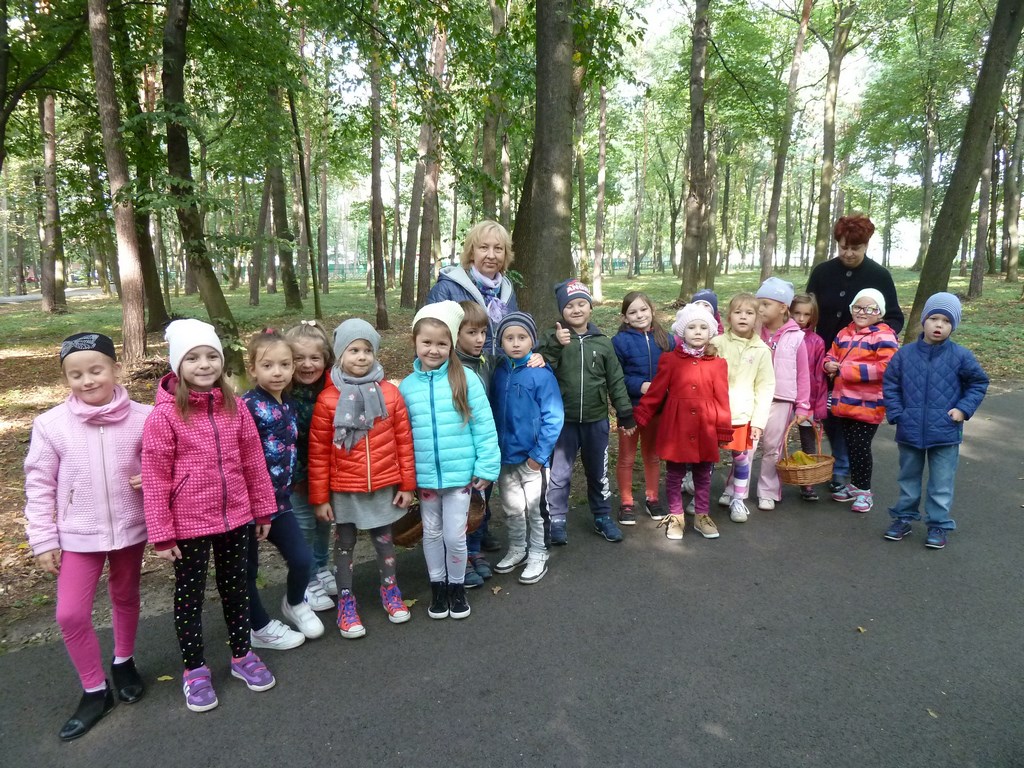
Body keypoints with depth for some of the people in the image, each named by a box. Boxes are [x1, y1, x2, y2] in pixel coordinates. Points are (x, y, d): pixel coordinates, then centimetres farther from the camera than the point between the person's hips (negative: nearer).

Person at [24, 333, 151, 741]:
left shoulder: (142, 418, -12)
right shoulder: (51, 424, -11)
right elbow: (39, 486, -4)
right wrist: (43, 540, -4)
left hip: (130, 528, 0)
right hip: (77, 535, 0)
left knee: (126, 599, 19)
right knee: (70, 614, -1)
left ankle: (124, 662, 45)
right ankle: (96, 691, 21)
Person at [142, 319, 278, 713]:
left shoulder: (234, 407, -2)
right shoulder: (164, 415, -13)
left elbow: (253, 462, 4)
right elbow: (155, 478, -11)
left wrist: (263, 510, 8)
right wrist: (161, 533, -11)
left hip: (235, 518, 4)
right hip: (189, 524, -3)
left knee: (235, 588, 19)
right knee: (190, 596, 13)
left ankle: (242, 655, 37)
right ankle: (195, 670, 32)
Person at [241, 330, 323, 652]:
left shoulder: (287, 405, 6)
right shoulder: (247, 406, -17)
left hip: (279, 499, 6)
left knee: (302, 559, 5)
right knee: (247, 569, 10)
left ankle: (295, 603, 34)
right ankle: (260, 628, 31)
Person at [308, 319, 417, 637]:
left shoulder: (389, 393, -6)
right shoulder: (328, 399, -10)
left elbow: (404, 441, 0)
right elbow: (318, 452, -6)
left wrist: (407, 485, 2)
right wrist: (319, 497, -4)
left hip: (384, 486, 1)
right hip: (344, 489, -1)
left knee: (384, 540, 17)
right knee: (345, 543, 13)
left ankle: (389, 590, 38)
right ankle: (346, 602, 29)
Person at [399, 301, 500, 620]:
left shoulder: (466, 379, -9)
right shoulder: (407, 385, -1)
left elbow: (484, 426, -8)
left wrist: (487, 467, -10)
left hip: (460, 473, -2)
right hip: (424, 476, 3)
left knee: (455, 535, 7)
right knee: (432, 533, 17)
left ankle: (457, 586, 31)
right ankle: (437, 586, 36)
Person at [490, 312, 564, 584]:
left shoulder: (541, 373, -15)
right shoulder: (499, 372, 0)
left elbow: (553, 417, -15)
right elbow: (494, 411, 8)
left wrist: (539, 454, -16)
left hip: (532, 456, -5)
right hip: (505, 455, 5)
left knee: (535, 508, 10)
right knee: (512, 508, 19)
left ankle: (538, 555, 29)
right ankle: (516, 550, 39)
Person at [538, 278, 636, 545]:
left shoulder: (602, 342, 2)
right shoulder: (553, 338, -4)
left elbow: (615, 380, 5)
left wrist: (625, 413, 5)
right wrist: (556, 345, -28)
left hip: (596, 420, 2)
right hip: (563, 420, -2)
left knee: (598, 472, 16)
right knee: (559, 473, 6)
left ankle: (603, 517, 32)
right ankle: (556, 521, 21)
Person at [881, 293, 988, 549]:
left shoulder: (960, 356, -8)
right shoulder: (905, 354, -5)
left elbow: (979, 383, 4)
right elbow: (890, 384, 2)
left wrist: (964, 408, -8)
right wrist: (896, 414, -5)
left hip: (945, 433, -1)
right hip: (910, 431, 2)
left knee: (941, 482, 8)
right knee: (908, 478, 17)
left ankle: (938, 524, 21)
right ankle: (903, 517, 31)